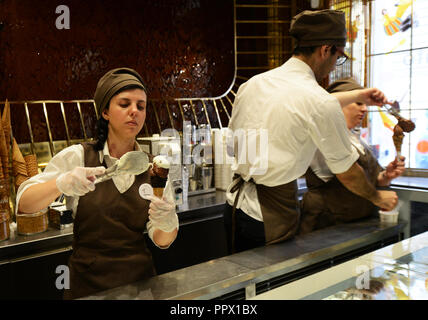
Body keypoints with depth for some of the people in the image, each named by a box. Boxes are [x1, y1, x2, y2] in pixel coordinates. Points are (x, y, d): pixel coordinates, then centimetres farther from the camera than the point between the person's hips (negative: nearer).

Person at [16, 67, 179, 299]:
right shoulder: (77, 157, -8)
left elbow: (162, 241, -4)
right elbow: (23, 203, -14)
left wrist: (167, 224, -27)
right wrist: (62, 183, -34)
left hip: (139, 280, 2)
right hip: (88, 284, -2)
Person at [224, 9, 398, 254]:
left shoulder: (253, 83, 5)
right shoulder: (321, 103, -16)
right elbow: (347, 172, -4)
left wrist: (357, 96, 35)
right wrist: (378, 197, 16)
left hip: (235, 206, 7)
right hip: (270, 219, -7)